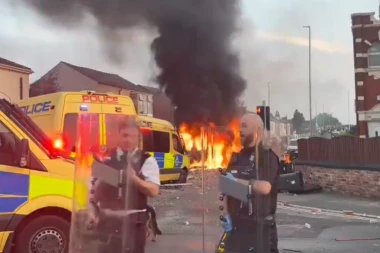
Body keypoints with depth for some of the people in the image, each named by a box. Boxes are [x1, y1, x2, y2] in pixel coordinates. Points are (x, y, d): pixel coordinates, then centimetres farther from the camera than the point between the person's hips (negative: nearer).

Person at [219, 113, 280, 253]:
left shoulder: (268, 157, -8)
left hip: (259, 226, -6)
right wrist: (226, 214, 0)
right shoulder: (236, 157, 12)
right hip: (236, 225, 6)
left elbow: (265, 187, -23)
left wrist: (238, 181, -16)